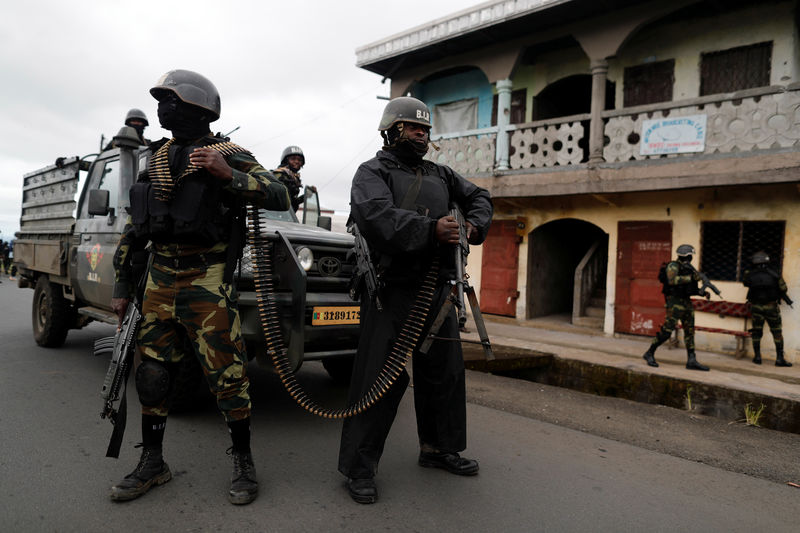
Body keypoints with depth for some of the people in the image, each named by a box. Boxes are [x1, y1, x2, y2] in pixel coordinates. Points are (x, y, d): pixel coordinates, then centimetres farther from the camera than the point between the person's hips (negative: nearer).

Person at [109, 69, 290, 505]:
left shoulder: (227, 155, -3)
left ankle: (243, 462, 12)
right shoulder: (157, 160, 14)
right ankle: (152, 463, 26)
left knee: (226, 375, -5)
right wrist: (122, 285, 16)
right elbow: (135, 226, 17)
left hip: (206, 284, -6)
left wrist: (229, 176, -26)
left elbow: (280, 198, -13)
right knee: (151, 373, 10)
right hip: (160, 282, 6)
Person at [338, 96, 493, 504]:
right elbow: (377, 218, -20)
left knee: (445, 370, 14)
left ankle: (439, 448, 32)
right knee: (379, 376, -6)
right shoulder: (372, 173, -1)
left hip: (436, 290, 7)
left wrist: (475, 225, 5)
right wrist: (431, 229, -28)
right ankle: (358, 467, 6)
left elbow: (478, 197, 27)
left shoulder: (440, 175, 20)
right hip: (391, 291, -7)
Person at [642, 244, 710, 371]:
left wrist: (703, 292, 9)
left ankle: (692, 361, 6)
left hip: (686, 302, 9)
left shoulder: (688, 268, 17)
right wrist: (691, 278, -23)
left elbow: (689, 288, 23)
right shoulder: (673, 266, -8)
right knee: (666, 330, -10)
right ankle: (649, 353, 2)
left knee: (690, 331, 4)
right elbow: (672, 280, -27)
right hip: (675, 302, -9)